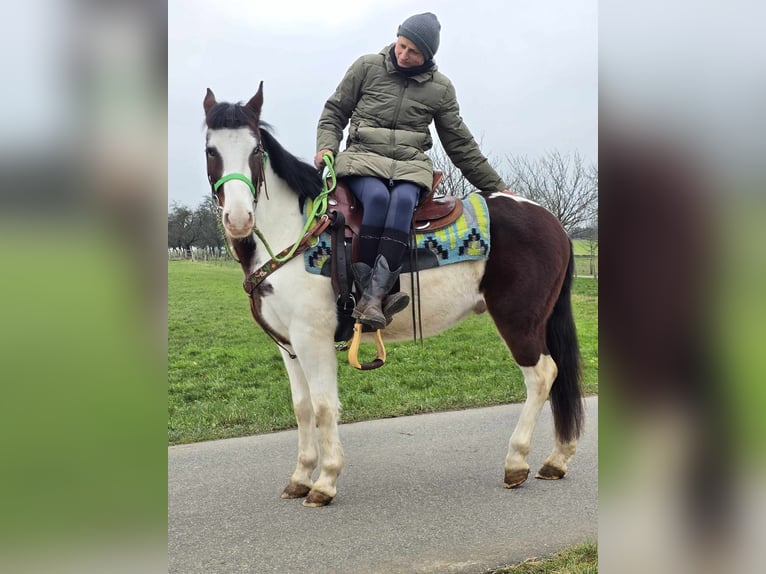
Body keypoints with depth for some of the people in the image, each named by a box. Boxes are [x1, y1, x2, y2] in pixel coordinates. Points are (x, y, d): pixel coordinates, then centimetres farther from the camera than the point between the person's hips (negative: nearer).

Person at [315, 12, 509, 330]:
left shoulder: (440, 88, 10)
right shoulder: (367, 67, 6)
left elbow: (460, 144, 15)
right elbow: (334, 111, 14)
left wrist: (495, 186, 15)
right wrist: (327, 146, -4)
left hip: (411, 161, 1)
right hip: (363, 155, -1)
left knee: (403, 199, -34)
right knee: (378, 196, -35)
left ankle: (372, 295, -42)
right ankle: (376, 291, -33)